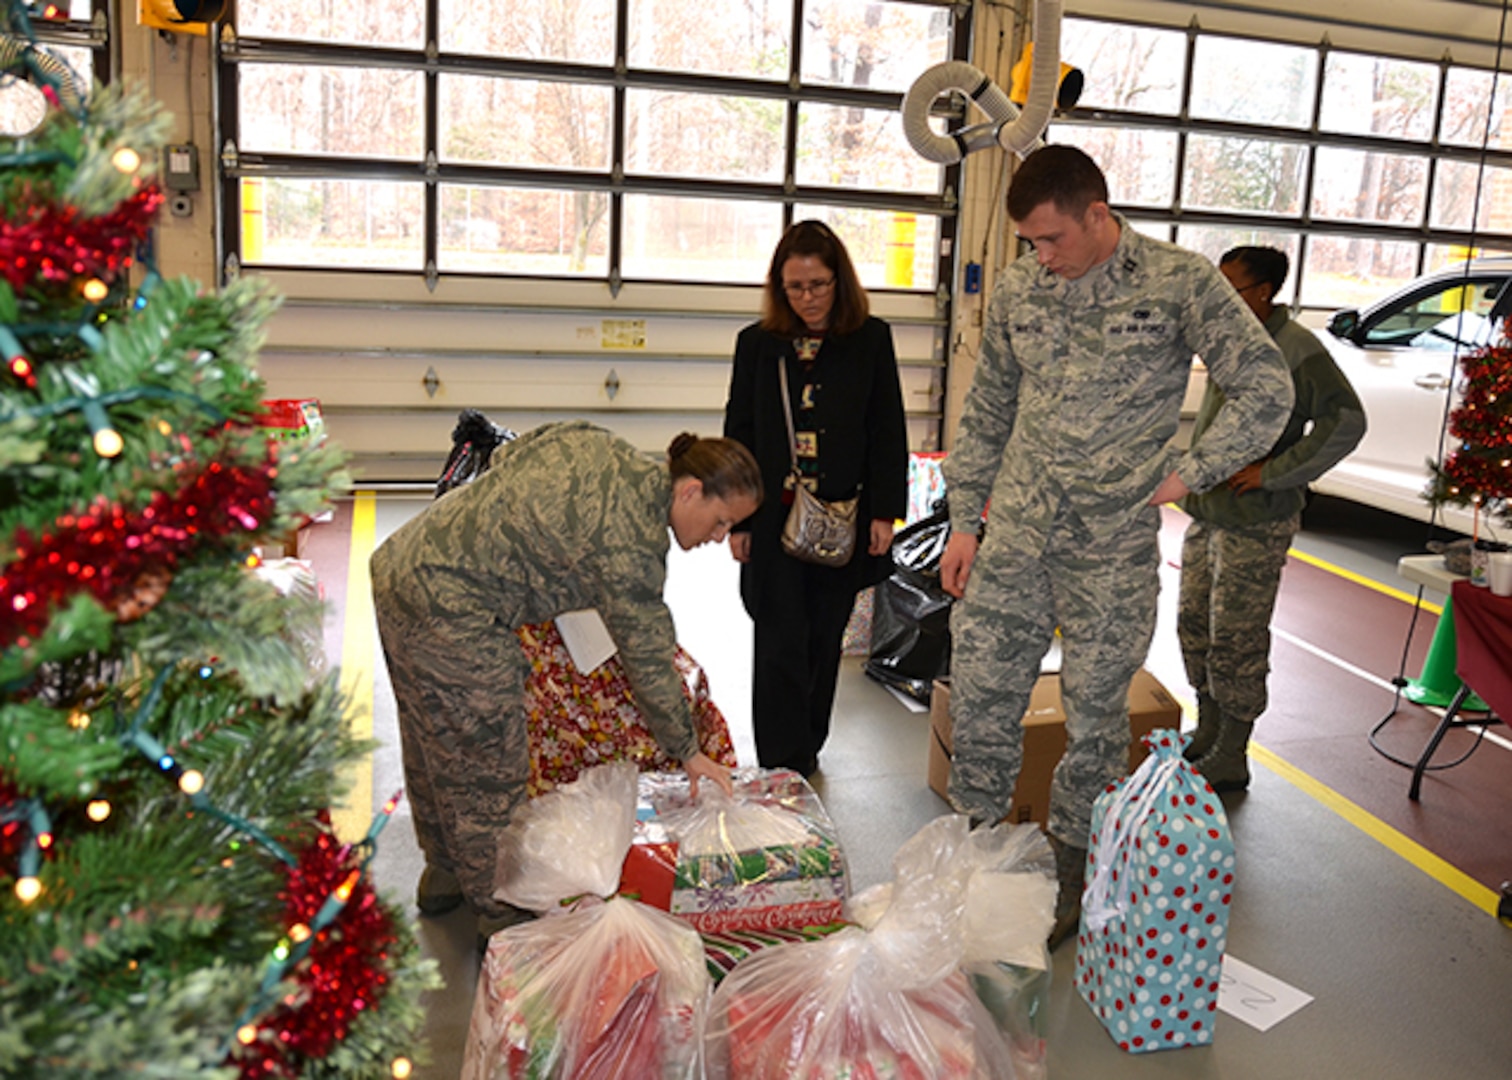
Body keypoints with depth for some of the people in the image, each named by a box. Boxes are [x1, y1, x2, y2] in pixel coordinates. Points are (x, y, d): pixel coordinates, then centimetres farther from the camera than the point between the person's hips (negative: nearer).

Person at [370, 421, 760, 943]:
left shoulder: (598, 444, 3)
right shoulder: (629, 545, -21)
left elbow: (503, 457, 15)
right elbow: (648, 659, -14)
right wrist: (688, 753, -2)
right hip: (450, 616, -10)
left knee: (434, 744, 25)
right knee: (488, 768, 7)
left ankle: (442, 876, 46)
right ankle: (501, 916, 26)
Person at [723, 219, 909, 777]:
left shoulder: (871, 340, 2)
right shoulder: (757, 343, 3)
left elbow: (888, 432, 3)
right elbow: (739, 434, 6)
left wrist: (885, 511, -3)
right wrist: (737, 520, 1)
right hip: (774, 520, 0)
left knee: (823, 643, 12)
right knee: (781, 647, -2)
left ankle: (808, 749, 31)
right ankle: (782, 772, 5)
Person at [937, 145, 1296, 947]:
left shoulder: (1180, 284, -5)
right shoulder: (1017, 290, 7)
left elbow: (1267, 390, -1)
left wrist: (1187, 474, -6)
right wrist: (964, 520, 11)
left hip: (1113, 547, -3)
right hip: (1013, 533, 4)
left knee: (1094, 713, 9)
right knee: (979, 695, 5)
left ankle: (1068, 871, 28)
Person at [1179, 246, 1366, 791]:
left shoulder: (1296, 349, -15)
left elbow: (1347, 421, -22)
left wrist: (1273, 473, -21)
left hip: (1255, 525, -8)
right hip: (1206, 514, 9)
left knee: (1236, 642, -2)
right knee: (1194, 626, 15)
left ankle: (1230, 761, 11)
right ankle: (1207, 736, 31)